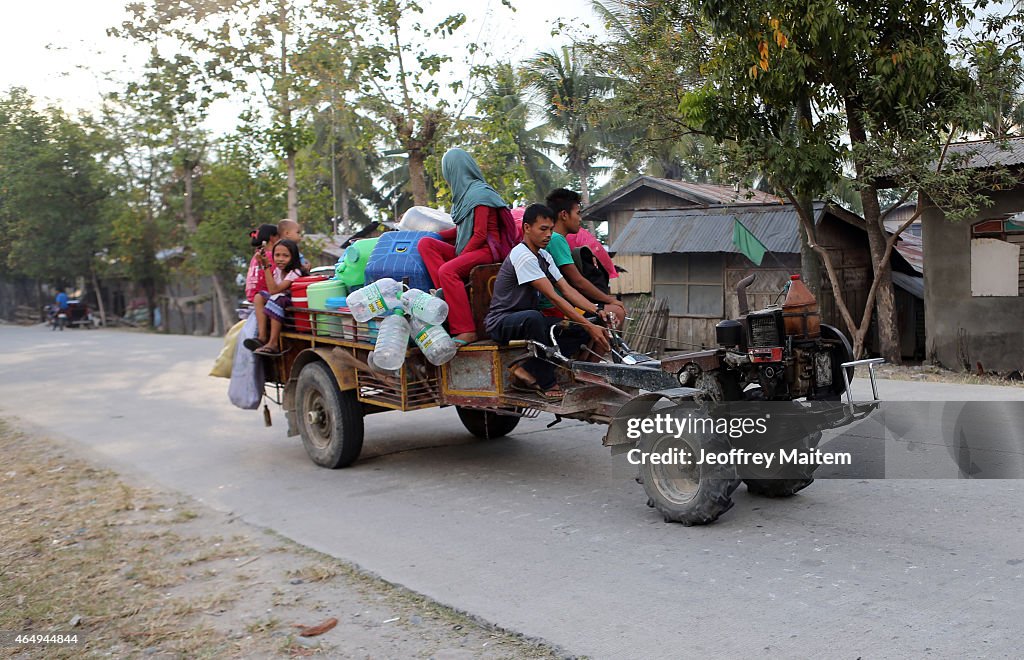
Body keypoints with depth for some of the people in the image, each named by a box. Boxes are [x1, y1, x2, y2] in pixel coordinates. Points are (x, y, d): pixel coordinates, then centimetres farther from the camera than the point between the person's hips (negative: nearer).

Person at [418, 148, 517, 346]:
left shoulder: (478, 194, -10)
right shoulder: (466, 191, 17)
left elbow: (480, 235, -15)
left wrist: (459, 257, -13)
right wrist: (436, 235, 21)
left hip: (487, 250, -9)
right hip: (469, 249, 9)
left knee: (447, 270, -33)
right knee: (425, 243, -5)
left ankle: (466, 331, -33)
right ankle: (445, 293, -21)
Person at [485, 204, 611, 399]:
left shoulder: (544, 257, 10)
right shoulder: (523, 256, -20)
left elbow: (567, 290, 5)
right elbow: (553, 297, -25)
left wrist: (597, 311, -11)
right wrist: (589, 326, -27)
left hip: (528, 319, 9)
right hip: (501, 322, -9)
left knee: (580, 331, -8)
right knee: (533, 317, -42)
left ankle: (529, 371, -12)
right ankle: (546, 383, -25)